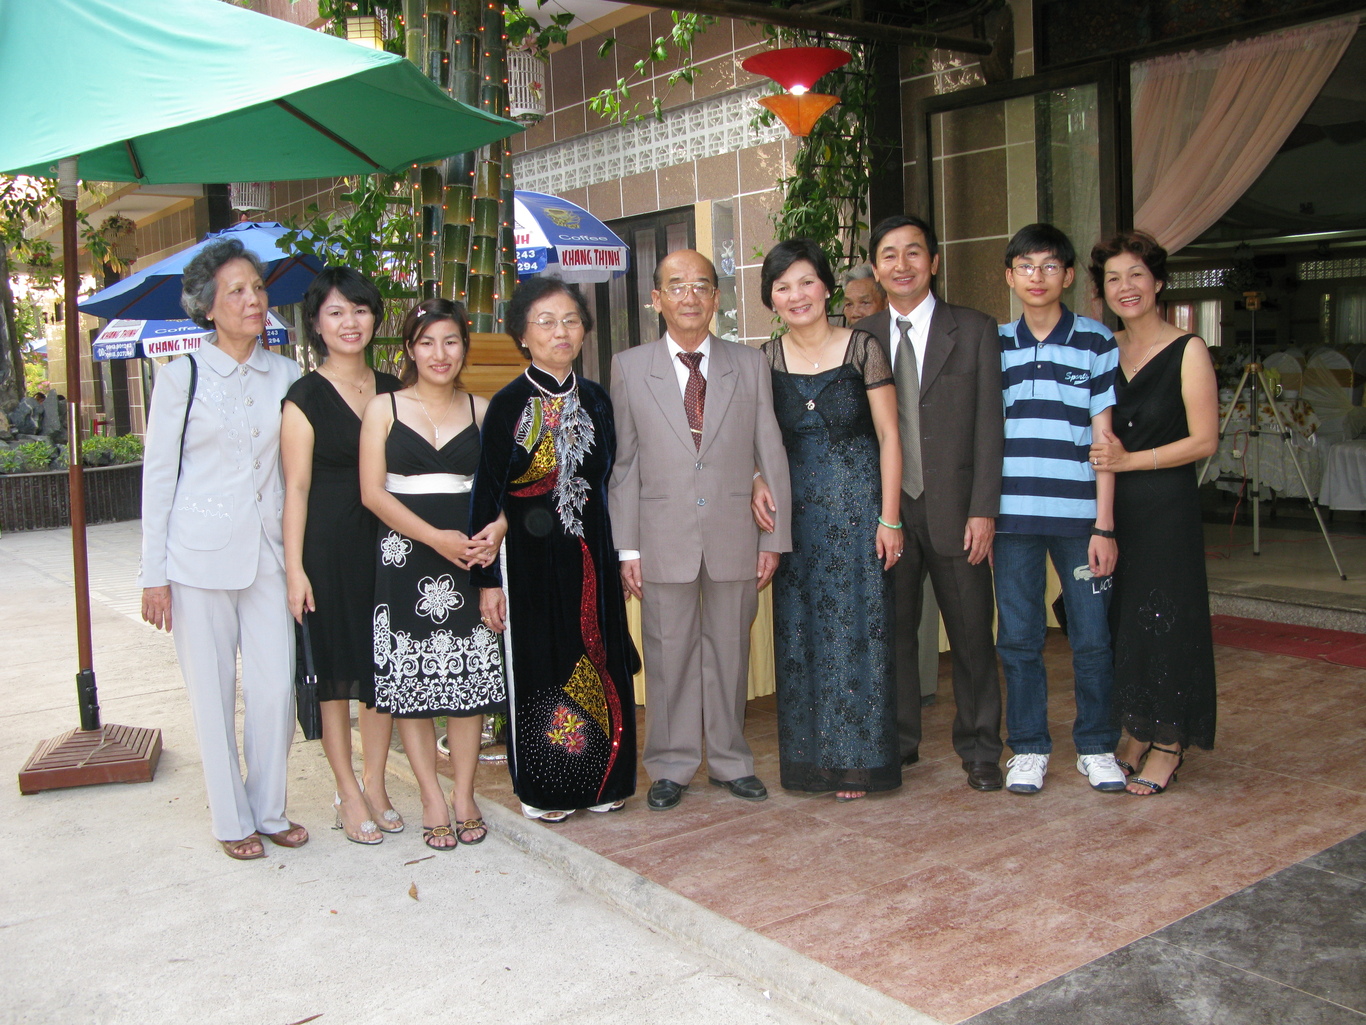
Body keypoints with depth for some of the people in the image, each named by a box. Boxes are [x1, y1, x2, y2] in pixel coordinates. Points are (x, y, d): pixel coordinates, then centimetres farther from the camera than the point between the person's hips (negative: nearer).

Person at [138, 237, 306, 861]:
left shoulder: (285, 375, 7)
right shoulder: (182, 378, -2)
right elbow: (157, 477, 0)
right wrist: (154, 574, -3)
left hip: (266, 552, 3)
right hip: (200, 556, -3)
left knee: (276, 686, 2)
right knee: (213, 692, 5)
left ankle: (270, 810, 20)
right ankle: (232, 820, 20)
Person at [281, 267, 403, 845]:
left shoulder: (391, 390, 9)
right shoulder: (305, 397, -5)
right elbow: (296, 488, -8)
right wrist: (295, 567, -12)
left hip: (386, 542, 5)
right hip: (329, 544, -4)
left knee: (385, 665, 8)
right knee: (335, 668, 5)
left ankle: (375, 784, 22)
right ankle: (348, 792, 17)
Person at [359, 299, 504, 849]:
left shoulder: (481, 411, 9)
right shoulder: (384, 409, 3)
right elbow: (373, 491, -4)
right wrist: (435, 537, -15)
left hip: (471, 557, 2)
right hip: (406, 558, -1)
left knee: (469, 678, 3)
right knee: (410, 678, 2)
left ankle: (464, 794, 17)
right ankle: (432, 799, 13)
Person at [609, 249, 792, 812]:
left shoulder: (751, 365, 7)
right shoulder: (629, 367, 4)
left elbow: (771, 455, 5)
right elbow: (622, 463, 2)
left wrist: (775, 538, 1)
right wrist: (627, 546, -3)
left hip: (735, 535, 1)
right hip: (664, 538, -1)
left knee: (730, 652, 10)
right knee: (669, 655, 6)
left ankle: (729, 760, 26)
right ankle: (671, 766, 21)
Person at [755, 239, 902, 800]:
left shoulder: (863, 348, -4)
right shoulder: (766, 360, 5)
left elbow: (889, 436, -4)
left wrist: (890, 518, -9)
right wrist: (757, 484, -8)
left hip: (857, 507, -3)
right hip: (796, 514, 3)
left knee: (856, 627, 0)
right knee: (800, 631, 7)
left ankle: (856, 758, 12)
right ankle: (812, 754, 20)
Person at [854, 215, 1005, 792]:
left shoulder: (975, 332, 3)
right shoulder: (861, 338, 8)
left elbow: (988, 428, -1)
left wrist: (983, 510, -8)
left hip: (954, 511, -1)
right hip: (885, 511, 2)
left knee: (971, 634, 6)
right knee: (891, 631, 8)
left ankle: (978, 749, 21)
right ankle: (898, 743, 23)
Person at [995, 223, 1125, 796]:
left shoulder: (1096, 343, 3)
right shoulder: (994, 345, 8)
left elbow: (1103, 439, 1)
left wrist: (1104, 525, -4)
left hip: (1078, 515, -1)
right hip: (1012, 514, 1)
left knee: (1092, 636, 4)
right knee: (1018, 637, 6)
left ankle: (1096, 746, 21)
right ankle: (1029, 747, 20)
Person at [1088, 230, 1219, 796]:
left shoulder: (1187, 351, -6)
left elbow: (1204, 440, -11)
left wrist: (1128, 460, -16)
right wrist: (1101, 456, -1)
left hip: (1166, 505, -5)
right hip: (1111, 505, 5)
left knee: (1165, 617, 0)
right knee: (1119, 617, 8)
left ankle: (1168, 744, 12)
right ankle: (1136, 734, 21)